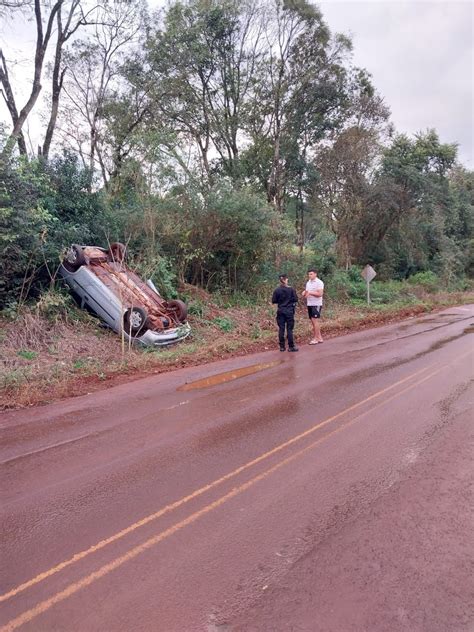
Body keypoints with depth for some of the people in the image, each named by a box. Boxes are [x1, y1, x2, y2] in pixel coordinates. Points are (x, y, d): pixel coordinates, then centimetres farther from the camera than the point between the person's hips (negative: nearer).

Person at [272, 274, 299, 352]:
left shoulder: (277, 290, -3)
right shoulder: (291, 289, -7)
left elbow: (273, 301, 1)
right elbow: (296, 299, -4)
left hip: (280, 312, 2)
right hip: (289, 311, -2)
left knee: (281, 329, 6)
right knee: (289, 329, 1)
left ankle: (282, 346, 9)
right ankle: (291, 346, 3)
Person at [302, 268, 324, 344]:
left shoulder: (319, 282, -9)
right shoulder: (308, 282, 14)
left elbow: (320, 294, -18)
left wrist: (310, 293, -20)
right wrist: (304, 293, -4)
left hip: (316, 304, -8)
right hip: (309, 304, 8)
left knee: (315, 320, -9)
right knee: (313, 321, 9)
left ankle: (316, 338, -4)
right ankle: (319, 337, 17)